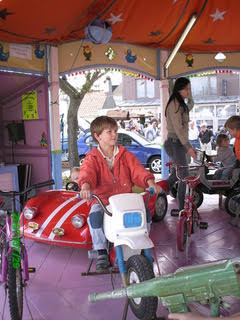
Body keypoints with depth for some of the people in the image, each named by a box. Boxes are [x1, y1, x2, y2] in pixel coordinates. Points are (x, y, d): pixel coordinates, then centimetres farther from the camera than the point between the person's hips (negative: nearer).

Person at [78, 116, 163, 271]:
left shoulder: (125, 155, 9)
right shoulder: (92, 158, 1)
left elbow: (137, 170, -3)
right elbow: (87, 173, -19)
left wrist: (150, 182, -24)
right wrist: (86, 187, -43)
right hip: (101, 200, -2)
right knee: (94, 216, -33)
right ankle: (102, 252, -13)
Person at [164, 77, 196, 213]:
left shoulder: (181, 104, 17)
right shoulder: (174, 104, -15)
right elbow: (178, 128, -21)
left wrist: (188, 146, 19)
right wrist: (188, 147, -23)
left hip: (178, 143, 10)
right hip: (175, 143, -10)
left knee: (177, 173, 16)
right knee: (185, 176, -4)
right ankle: (183, 208, 5)